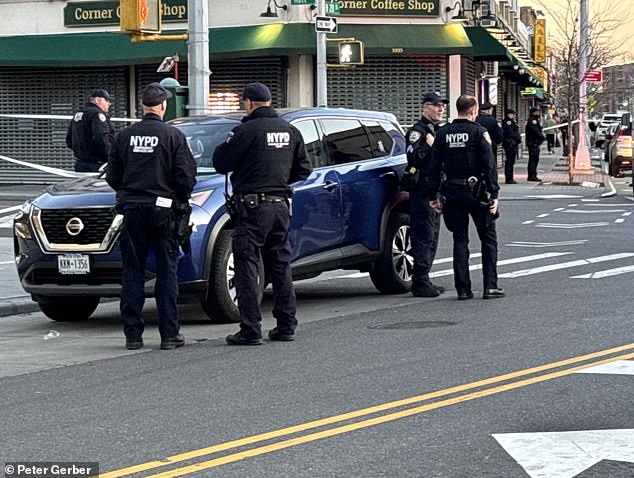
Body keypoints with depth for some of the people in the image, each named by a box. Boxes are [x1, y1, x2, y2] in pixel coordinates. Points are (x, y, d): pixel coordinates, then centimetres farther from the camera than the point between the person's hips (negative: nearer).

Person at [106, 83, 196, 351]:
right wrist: (182, 199, 11)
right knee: (167, 272, 4)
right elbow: (186, 176, -8)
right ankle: (169, 334, 3)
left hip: (132, 210, 2)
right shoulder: (173, 136, -6)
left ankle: (133, 334, 6)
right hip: (163, 210, -2)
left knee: (132, 273, 7)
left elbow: (112, 176, 5)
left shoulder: (125, 136, 3)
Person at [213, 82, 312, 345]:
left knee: (247, 268, -2)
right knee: (281, 267, 14)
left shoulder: (246, 131, -12)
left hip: (252, 207, -6)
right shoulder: (290, 131, 8)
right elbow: (303, 169, 15)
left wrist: (223, 146, 11)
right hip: (281, 206, 6)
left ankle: (250, 330, -6)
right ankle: (286, 326, 18)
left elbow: (221, 163, -8)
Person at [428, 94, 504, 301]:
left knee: (460, 240, 9)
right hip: (476, 191, -4)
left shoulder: (443, 133, 5)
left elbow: (434, 166, 5)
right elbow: (489, 165, -12)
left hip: (452, 192, 4)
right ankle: (490, 286, 1)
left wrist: (433, 195, 9)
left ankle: (463, 289, 5)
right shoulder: (478, 131, -7)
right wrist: (494, 194, -10)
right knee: (489, 239, 8)